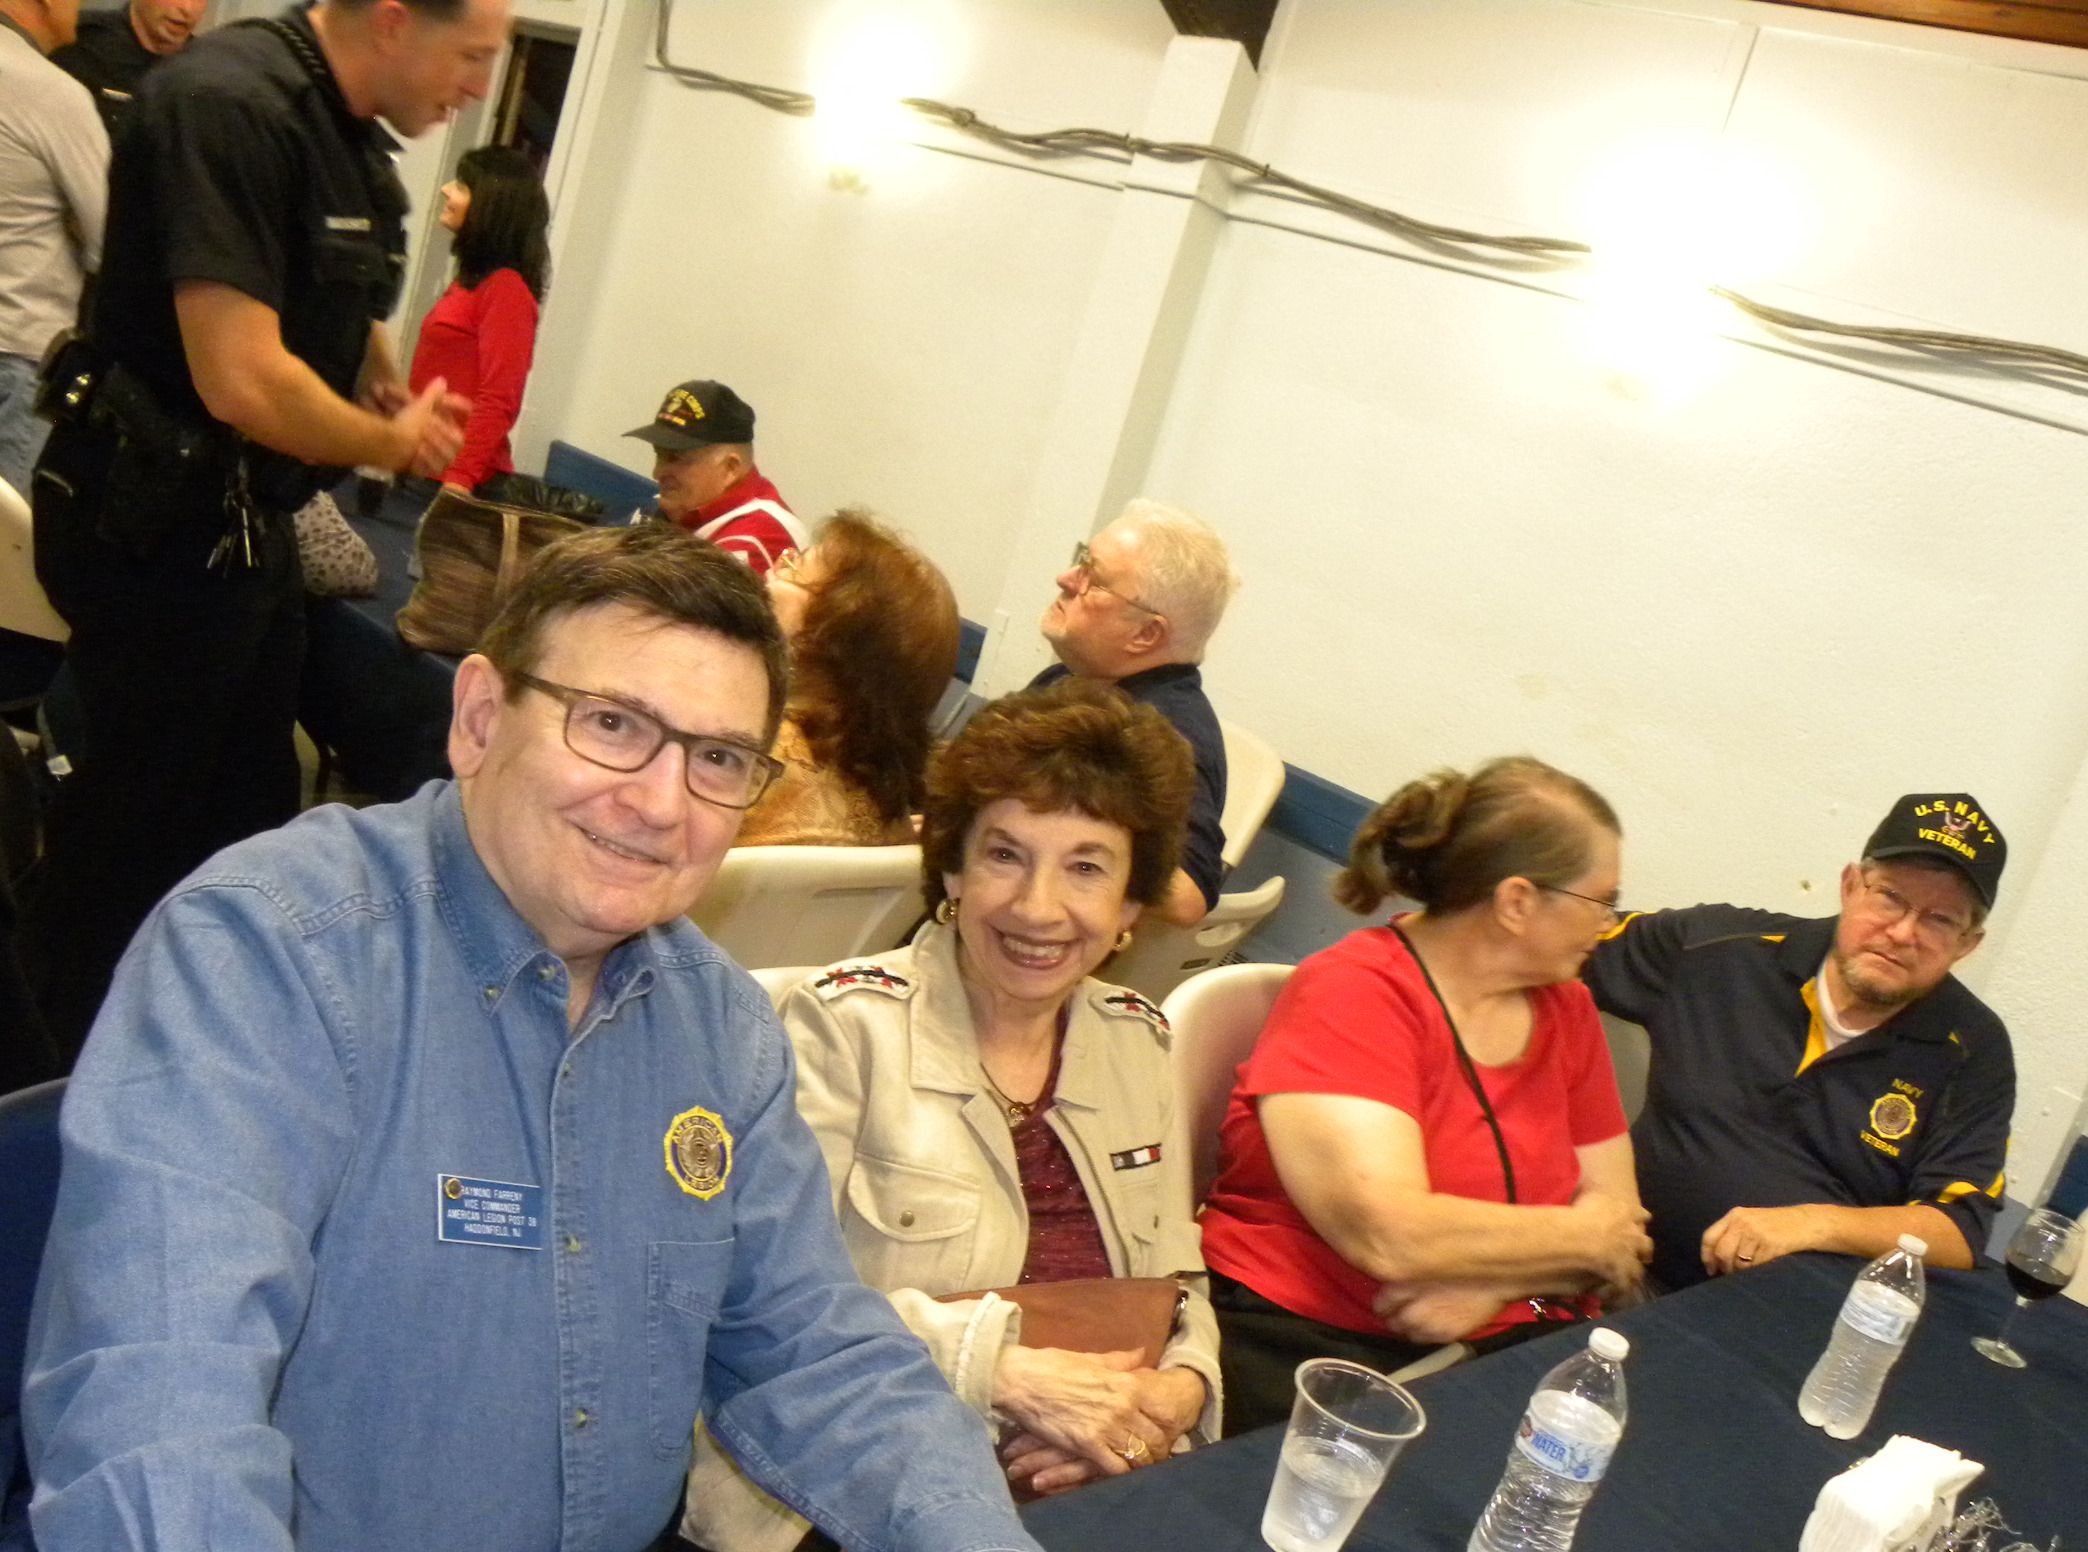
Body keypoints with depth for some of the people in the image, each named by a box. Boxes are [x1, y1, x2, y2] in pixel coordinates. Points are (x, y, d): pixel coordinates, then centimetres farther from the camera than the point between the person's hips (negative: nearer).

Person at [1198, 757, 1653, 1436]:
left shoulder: (1565, 1007, 10)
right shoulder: (1348, 996, -13)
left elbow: (1617, 1212, 8)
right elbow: (1389, 1236, -23)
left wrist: (1493, 1282, -13)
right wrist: (1586, 1238, -8)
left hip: (1510, 1339, 7)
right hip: (1305, 1341, -7)